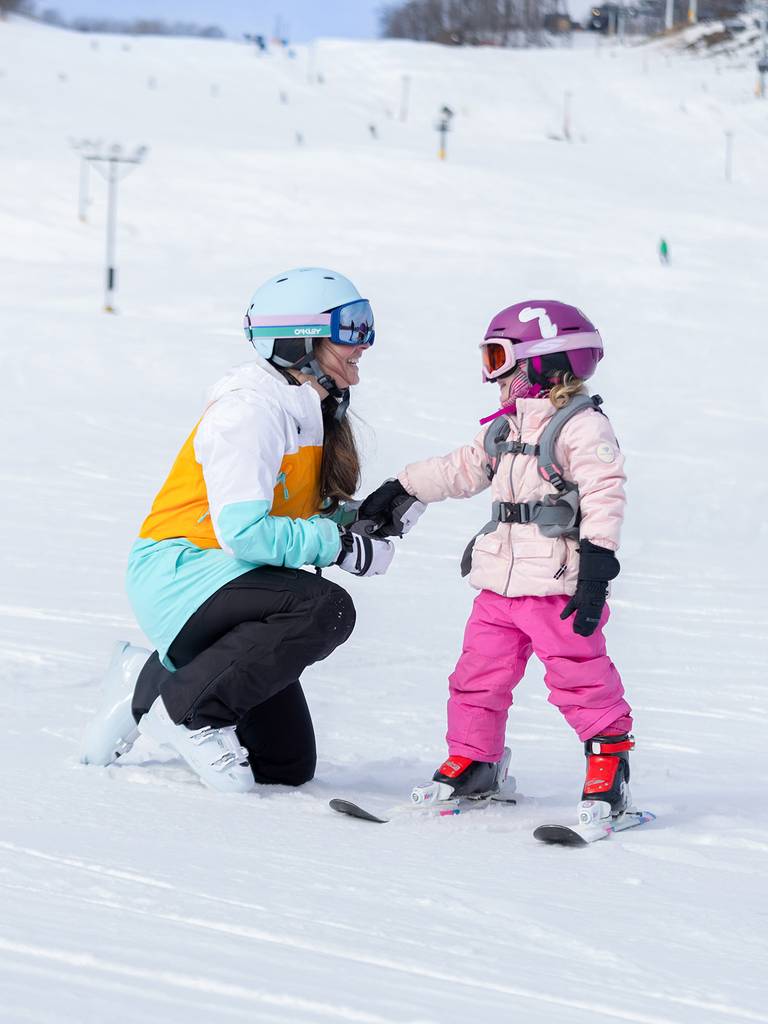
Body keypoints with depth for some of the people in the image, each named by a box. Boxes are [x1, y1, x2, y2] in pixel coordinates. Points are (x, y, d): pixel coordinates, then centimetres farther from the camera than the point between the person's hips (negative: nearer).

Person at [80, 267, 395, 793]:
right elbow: (244, 532, -27)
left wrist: (366, 518, -5)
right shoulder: (252, 411, -19)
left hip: (225, 582, 9)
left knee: (289, 765, 8)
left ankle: (149, 681, 21)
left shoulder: (312, 411, 10)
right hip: (180, 572, -9)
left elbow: (299, 514, 13)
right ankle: (190, 708, -19)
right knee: (325, 608, -33)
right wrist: (343, 546, -23)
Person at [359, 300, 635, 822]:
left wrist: (596, 570, -23)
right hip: (499, 582, 8)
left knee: (580, 676, -7)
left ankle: (609, 764, 2)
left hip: (559, 584, -8)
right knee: (479, 675, 11)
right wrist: (400, 491, 29)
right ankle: (474, 763, 23)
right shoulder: (505, 427, 16)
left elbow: (604, 497, -17)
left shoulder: (583, 427, -10)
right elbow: (463, 469, 28)